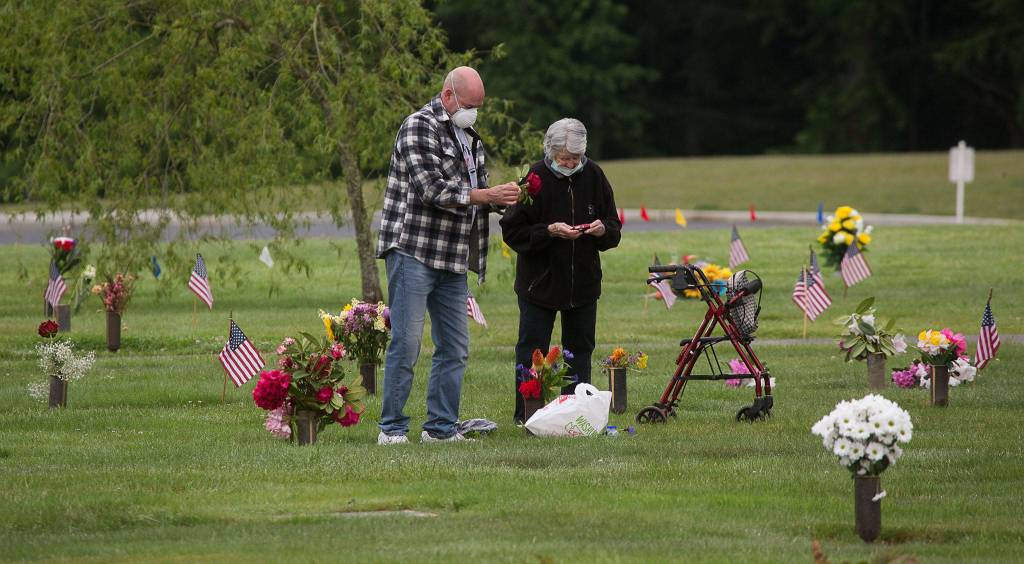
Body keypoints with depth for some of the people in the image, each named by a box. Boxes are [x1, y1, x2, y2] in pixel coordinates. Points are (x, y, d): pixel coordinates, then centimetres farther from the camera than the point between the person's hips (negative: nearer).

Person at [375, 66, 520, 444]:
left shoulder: (468, 137, 18)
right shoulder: (419, 127, -9)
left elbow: (474, 193, 21)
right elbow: (431, 189, -19)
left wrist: (502, 198, -1)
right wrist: (486, 196, -19)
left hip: (453, 259, 8)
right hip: (413, 252, -8)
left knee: (454, 348, 8)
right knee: (406, 343, -8)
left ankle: (441, 427, 14)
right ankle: (392, 428, -4)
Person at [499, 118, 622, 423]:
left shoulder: (593, 176, 1)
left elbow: (614, 230, 8)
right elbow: (513, 231, -10)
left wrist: (602, 229, -15)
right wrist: (550, 231, -23)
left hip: (583, 282, 4)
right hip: (539, 281, -4)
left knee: (580, 350, 9)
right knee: (531, 351, -1)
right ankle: (526, 416, 5)